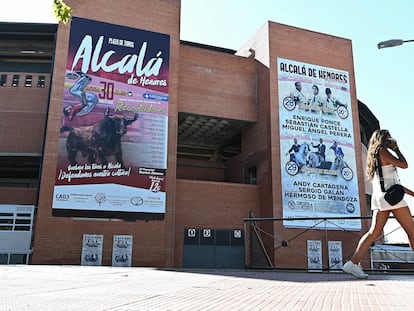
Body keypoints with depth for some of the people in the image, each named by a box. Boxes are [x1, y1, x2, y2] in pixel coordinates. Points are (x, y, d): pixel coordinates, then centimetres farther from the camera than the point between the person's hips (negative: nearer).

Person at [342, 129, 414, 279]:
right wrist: (396, 148, 7)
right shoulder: (382, 151, -3)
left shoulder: (374, 155, 24)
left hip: (380, 198, 9)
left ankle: (353, 263, -8)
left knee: (374, 232, 1)